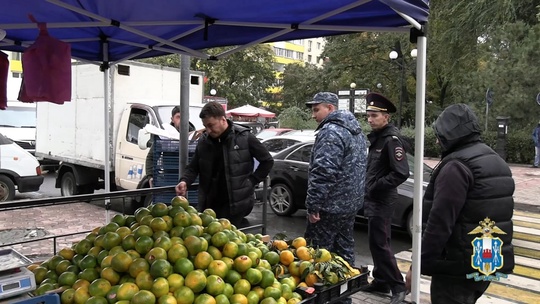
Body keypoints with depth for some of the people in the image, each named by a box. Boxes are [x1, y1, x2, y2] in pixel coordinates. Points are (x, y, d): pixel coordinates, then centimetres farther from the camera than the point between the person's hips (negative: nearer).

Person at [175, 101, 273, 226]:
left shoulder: (244, 137, -8)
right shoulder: (203, 141, 4)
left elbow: (267, 161, 1)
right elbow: (193, 167, 11)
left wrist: (251, 181, -3)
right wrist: (185, 181, -9)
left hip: (234, 204, -4)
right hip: (209, 203, 5)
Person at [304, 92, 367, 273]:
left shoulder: (330, 132, -18)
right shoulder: (355, 130, 14)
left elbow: (323, 172, -25)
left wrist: (313, 204, -20)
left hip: (330, 206, -10)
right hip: (351, 203, 10)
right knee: (344, 249, 19)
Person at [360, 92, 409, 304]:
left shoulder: (391, 139, -17)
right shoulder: (376, 137, 12)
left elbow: (401, 173, -24)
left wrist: (377, 187, -17)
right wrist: (369, 188, 10)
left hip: (382, 200, -9)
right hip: (374, 199, 9)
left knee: (380, 243, -5)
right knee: (376, 242, 15)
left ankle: (398, 286, 6)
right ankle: (381, 281, 27)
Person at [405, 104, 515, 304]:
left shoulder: (457, 166, -20)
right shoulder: (495, 161, 11)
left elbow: (440, 222, -25)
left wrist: (418, 266, -18)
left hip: (459, 267, -9)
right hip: (490, 263, 10)